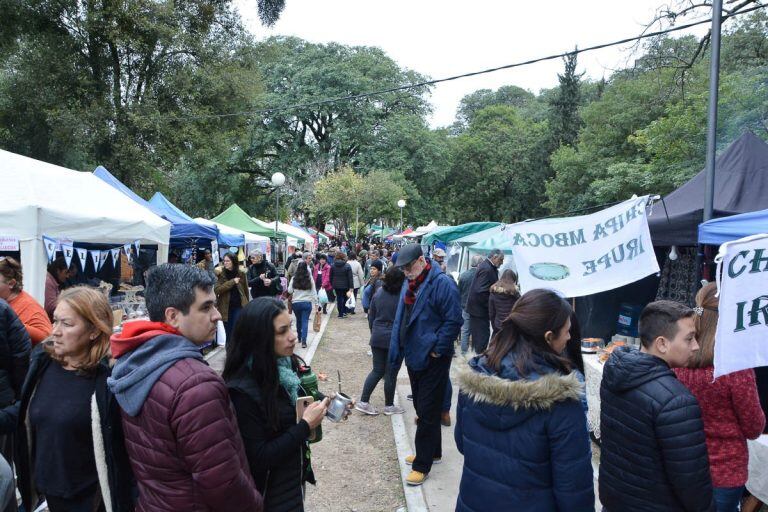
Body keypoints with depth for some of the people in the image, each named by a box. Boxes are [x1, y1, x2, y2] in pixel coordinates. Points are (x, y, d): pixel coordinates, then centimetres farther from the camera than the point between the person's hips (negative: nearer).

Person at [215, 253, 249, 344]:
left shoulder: (241, 273, -2)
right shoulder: (220, 273, -4)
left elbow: (246, 290, 8)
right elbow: (217, 290, -16)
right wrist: (232, 282, -21)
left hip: (239, 306, -1)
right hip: (226, 307, 1)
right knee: (229, 334, 10)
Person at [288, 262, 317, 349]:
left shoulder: (294, 279, -5)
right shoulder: (310, 279, -5)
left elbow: (289, 291, -1)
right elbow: (314, 292, -1)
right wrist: (316, 303, 5)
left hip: (296, 303, 1)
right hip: (307, 303, -1)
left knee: (298, 320, 20)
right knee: (305, 321, 0)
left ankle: (299, 338, 33)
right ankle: (303, 341, -10)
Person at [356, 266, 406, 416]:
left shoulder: (378, 293, 3)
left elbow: (371, 315, 10)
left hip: (377, 337, 5)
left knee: (377, 371, 15)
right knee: (391, 373, 7)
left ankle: (363, 401, 12)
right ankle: (389, 406, 19)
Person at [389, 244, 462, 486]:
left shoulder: (442, 283, -19)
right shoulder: (410, 283, 9)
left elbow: (453, 321, -21)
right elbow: (401, 318, 16)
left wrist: (437, 349, -18)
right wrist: (398, 348, 10)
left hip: (433, 359, -9)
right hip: (414, 356, 9)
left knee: (428, 411, 1)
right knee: (421, 408, 19)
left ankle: (422, 464, 13)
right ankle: (432, 451, 36)